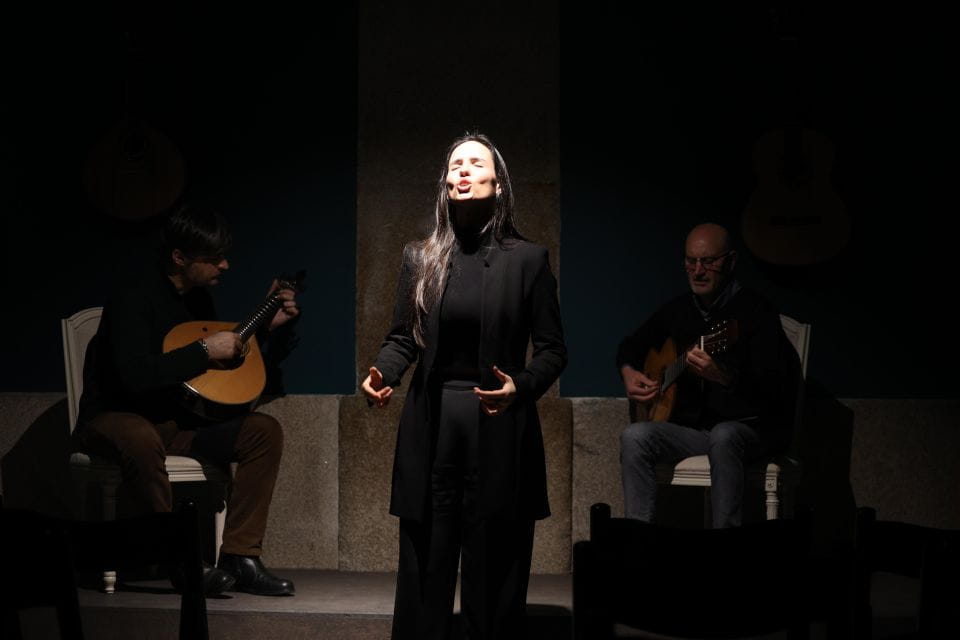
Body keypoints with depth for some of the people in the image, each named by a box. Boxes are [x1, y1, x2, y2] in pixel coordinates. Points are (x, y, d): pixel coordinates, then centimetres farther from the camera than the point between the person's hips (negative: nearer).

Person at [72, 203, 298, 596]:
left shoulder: (198, 299, 9)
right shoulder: (133, 301, -18)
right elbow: (135, 375, -31)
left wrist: (266, 324, 18)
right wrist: (204, 351, -24)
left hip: (175, 422, 8)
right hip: (116, 420, -8)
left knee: (265, 431, -10)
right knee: (140, 438, -43)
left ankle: (239, 557, -13)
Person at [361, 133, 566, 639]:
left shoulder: (527, 259, 1)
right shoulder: (420, 257, 8)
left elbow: (553, 349, 1)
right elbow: (402, 338, 10)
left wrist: (522, 386, -19)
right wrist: (382, 373, -12)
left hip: (500, 429, -2)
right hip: (431, 426, 2)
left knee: (494, 574, 4)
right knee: (424, 570, 6)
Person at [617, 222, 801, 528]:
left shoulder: (756, 311, -9)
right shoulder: (677, 310, 10)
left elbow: (773, 389, -21)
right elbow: (632, 344, 29)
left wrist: (723, 376, -38)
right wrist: (629, 372, 6)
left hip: (748, 427, -5)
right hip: (691, 426, 5)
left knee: (723, 437, -40)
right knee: (634, 437, -22)